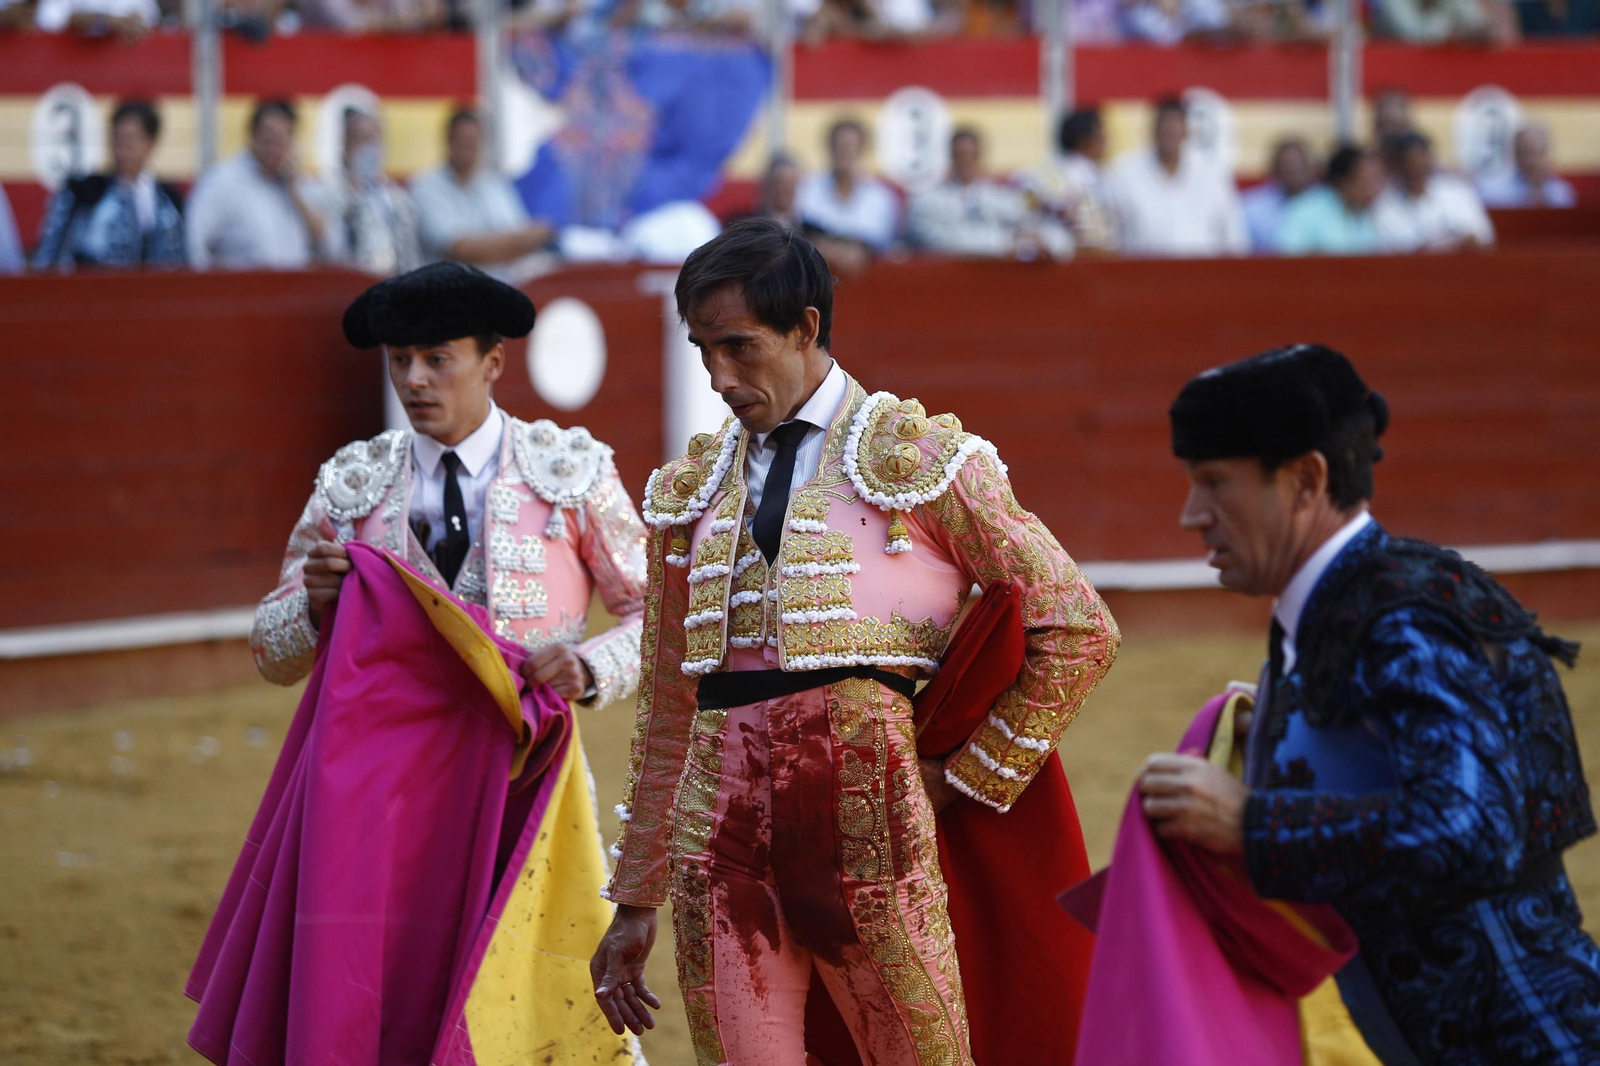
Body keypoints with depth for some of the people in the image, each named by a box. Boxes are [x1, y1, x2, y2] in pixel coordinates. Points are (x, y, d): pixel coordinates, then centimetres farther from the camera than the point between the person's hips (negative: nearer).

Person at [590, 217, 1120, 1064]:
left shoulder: (915, 458, 2)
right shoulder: (690, 494, 15)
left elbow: (1079, 630, 3)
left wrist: (969, 779, 1)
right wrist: (633, 904, 19)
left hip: (869, 826, -4)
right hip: (720, 828, 4)